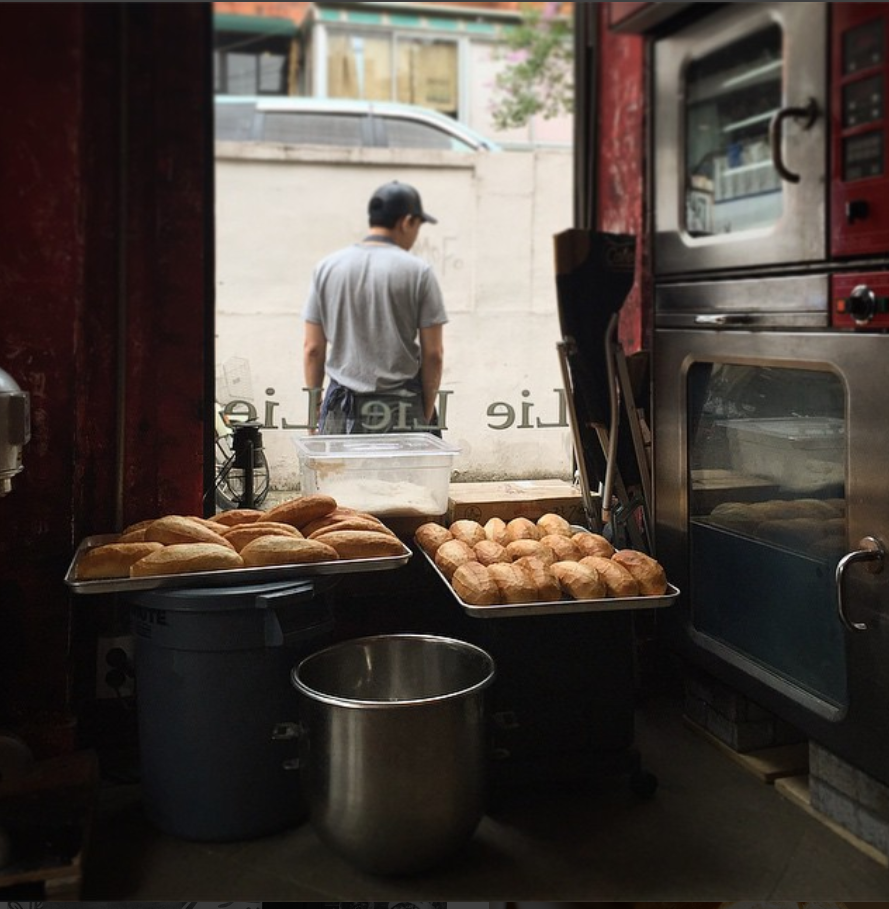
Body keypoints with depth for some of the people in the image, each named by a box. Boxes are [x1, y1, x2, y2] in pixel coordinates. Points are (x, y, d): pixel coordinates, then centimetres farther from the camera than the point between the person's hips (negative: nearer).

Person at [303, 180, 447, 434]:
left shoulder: (327, 267, 4)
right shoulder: (418, 271, -5)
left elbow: (312, 348, 4)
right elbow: (433, 354, -5)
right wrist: (426, 414, 6)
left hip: (342, 411, 3)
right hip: (399, 412, -3)